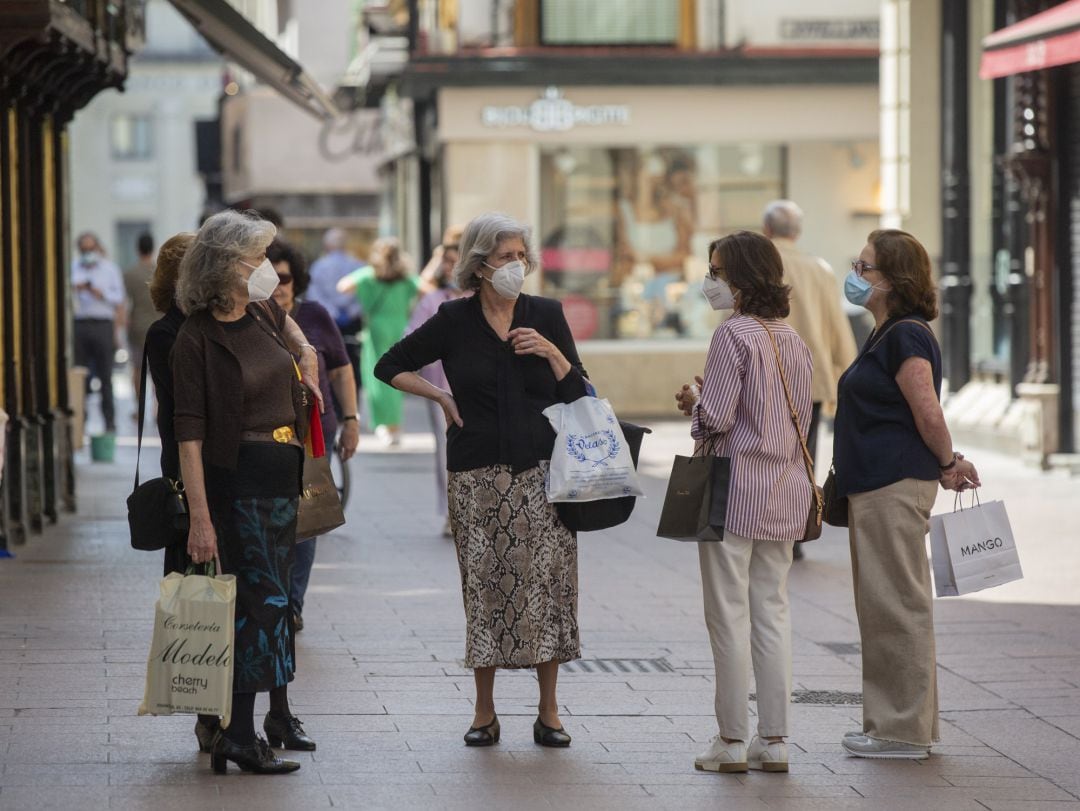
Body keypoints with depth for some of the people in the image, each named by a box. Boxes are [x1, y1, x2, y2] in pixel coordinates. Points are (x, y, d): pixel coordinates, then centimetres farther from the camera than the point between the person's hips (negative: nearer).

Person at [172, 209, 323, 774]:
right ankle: (238, 736, -12)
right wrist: (200, 516, -23)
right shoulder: (196, 339, -15)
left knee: (276, 594, 14)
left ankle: (278, 713, 26)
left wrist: (306, 353, 19)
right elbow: (189, 432, -18)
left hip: (283, 474, 7)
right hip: (238, 478, -7)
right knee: (260, 597, -12)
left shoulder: (262, 314, 7)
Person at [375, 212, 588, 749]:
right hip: (479, 476, -1)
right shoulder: (454, 322, 2)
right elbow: (390, 367, 11)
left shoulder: (546, 316, 6)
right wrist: (442, 398, 3)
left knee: (545, 583, -2)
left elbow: (578, 394, 5)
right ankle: (485, 714, 10)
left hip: (543, 471, 1)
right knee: (485, 585, 1)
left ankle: (548, 712, 6)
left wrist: (551, 353, -10)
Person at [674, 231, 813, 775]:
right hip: (785, 487, 7)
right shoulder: (792, 340, 10)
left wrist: (693, 401, 4)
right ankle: (774, 742, 9)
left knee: (729, 614, 0)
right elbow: (801, 418, 14)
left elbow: (716, 417, -17)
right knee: (772, 612, 9)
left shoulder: (733, 335, -13)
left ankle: (732, 742, 2)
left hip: (737, 489, -7)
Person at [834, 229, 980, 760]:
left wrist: (946, 464, -5)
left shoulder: (906, 337, -15)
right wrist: (945, 464, 15)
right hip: (876, 486, 10)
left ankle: (903, 730, -2)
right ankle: (902, 724, 20)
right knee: (886, 603, 14)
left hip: (896, 486, -10)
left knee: (895, 603, -6)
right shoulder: (885, 336, 16)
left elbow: (929, 415, -18)